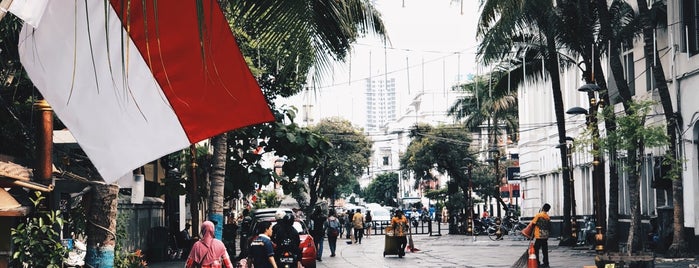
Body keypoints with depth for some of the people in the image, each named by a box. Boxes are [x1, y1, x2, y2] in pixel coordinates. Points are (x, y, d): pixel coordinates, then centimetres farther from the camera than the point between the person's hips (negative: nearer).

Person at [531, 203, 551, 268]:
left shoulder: (538, 215, -9)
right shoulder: (548, 217, 9)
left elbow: (533, 223, -10)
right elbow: (549, 227, 11)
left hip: (539, 236, -6)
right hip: (545, 236, 6)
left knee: (536, 250, 0)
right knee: (545, 250, 10)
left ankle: (537, 263, -4)